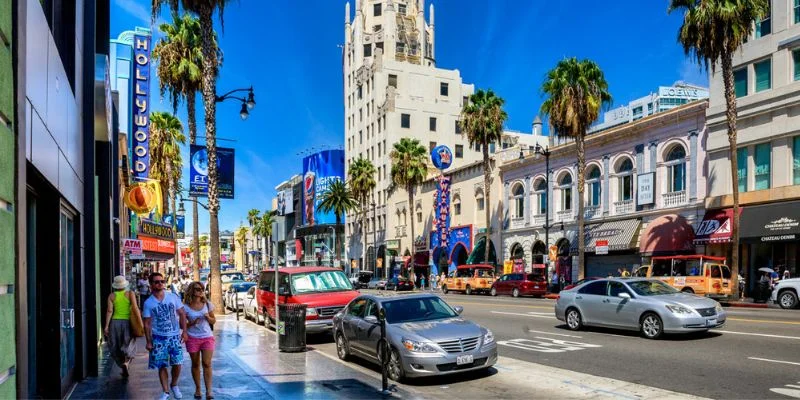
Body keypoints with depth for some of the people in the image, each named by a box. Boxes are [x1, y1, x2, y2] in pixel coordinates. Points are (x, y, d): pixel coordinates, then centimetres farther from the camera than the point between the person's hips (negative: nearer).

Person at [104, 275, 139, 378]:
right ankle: (126, 362, -20)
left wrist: (106, 326, -3)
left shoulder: (111, 296, 3)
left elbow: (109, 311, -5)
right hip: (127, 322, -2)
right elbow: (135, 308, -11)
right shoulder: (130, 294, -2)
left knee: (117, 348, 14)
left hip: (115, 322, 2)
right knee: (129, 347, 7)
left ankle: (124, 370, 15)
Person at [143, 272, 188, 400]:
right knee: (161, 366, 3)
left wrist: (184, 331, -5)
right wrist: (149, 341, -2)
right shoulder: (148, 303, -2)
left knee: (177, 363, -3)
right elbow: (147, 323, 2)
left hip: (175, 336, 0)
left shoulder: (173, 297, -1)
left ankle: (174, 385, 23)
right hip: (158, 338, 0)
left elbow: (182, 314, 3)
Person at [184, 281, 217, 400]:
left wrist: (208, 317, -13)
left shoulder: (207, 304, 0)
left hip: (207, 337, 1)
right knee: (195, 364, 8)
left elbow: (213, 321, 8)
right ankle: (197, 389, 22)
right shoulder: (186, 307, -5)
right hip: (192, 339, 0)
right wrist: (192, 323, -18)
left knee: (207, 364, -7)